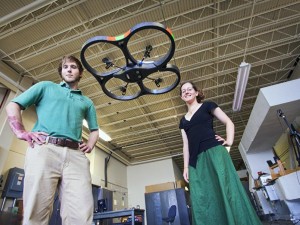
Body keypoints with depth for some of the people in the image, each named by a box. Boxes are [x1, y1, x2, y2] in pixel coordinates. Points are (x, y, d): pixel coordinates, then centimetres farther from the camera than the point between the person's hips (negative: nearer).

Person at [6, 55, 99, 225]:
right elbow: (13, 105, 16)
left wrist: (90, 145, 11)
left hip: (76, 155, 2)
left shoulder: (87, 102, 28)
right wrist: (21, 132, 2)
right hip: (44, 150, -1)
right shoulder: (46, 86, 22)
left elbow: (94, 130, 30)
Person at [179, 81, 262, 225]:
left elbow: (229, 122, 8)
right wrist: (186, 167, 9)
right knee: (201, 201, -1)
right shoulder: (183, 121, 23)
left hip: (213, 152, -4)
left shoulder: (207, 106, 13)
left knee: (227, 191, -11)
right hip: (195, 161, 5)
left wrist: (229, 141, -9)